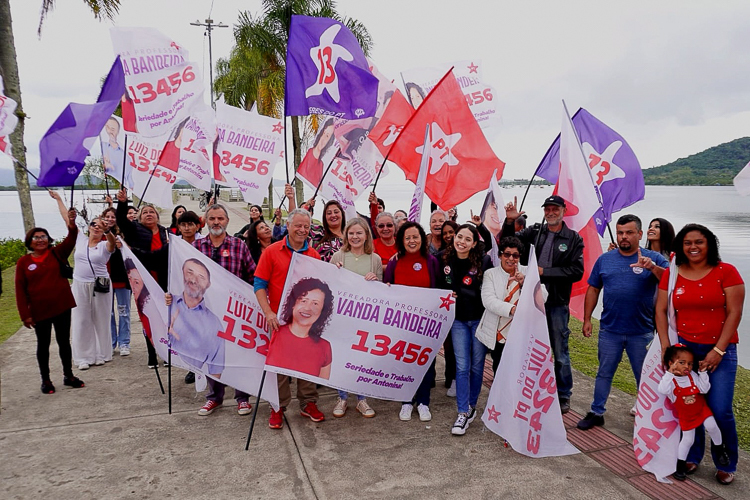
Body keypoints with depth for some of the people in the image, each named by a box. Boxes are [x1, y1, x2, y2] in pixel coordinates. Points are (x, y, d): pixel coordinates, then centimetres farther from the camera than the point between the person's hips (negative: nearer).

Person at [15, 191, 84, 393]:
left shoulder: (57, 254, 0)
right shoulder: (23, 262, -2)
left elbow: (71, 240, -16)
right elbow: (20, 289, -3)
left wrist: (72, 224, -36)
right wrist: (25, 314, -7)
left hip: (62, 307, 1)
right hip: (39, 311, -1)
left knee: (64, 341, 11)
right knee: (43, 345, 11)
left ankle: (68, 375, 25)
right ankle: (45, 379, 24)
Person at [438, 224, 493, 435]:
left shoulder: (484, 261, -11)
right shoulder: (446, 260, -3)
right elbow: (440, 287, 10)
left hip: (479, 319, -1)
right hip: (458, 319, 2)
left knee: (477, 365, 9)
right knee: (462, 366, 0)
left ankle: (471, 406, 26)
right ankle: (463, 412, 6)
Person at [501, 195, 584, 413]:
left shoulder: (574, 239, 0)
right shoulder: (533, 233, 7)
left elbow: (576, 271, -9)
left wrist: (545, 271, -14)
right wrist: (510, 221, -13)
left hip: (557, 304, -2)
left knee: (560, 353, 8)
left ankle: (563, 395, 25)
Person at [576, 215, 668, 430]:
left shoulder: (653, 258, -3)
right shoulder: (605, 259, 4)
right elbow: (593, 290, 8)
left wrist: (653, 267, -36)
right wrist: (587, 319, 4)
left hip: (642, 333, -2)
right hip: (609, 330, 2)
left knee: (644, 377, 13)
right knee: (604, 374, 12)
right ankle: (596, 413, 24)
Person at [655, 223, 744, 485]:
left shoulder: (726, 272, -5)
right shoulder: (671, 274, 4)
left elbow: (734, 313, -7)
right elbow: (661, 310, 4)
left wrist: (718, 350, -11)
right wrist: (666, 347, -3)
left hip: (720, 350, -2)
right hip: (684, 347, 2)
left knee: (720, 410, -4)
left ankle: (726, 465, 18)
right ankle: (692, 457, 26)